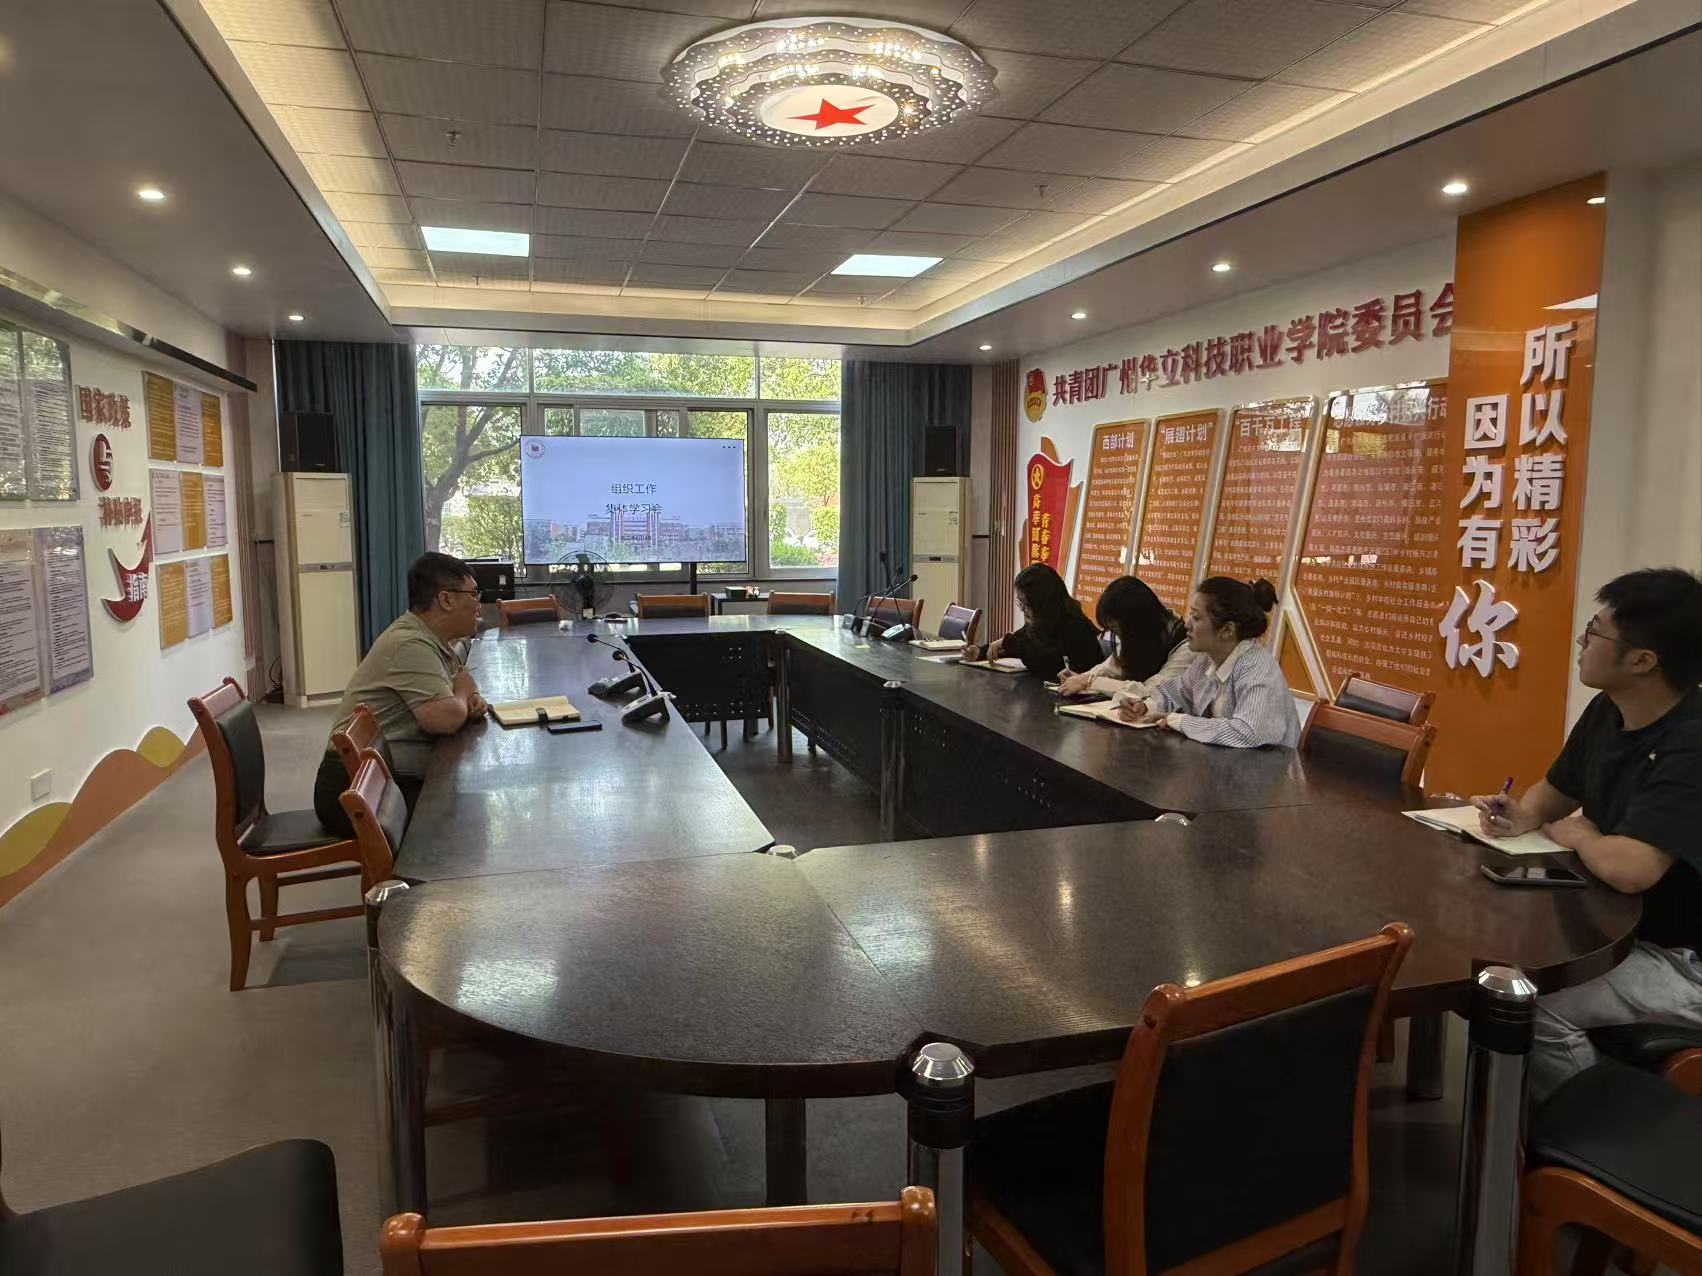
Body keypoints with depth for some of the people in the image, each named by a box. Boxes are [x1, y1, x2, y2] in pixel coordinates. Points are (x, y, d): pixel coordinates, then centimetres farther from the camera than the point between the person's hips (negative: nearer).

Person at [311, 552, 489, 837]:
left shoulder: (437, 641, 10)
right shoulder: (410, 645, -20)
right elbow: (446, 718, -30)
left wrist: (472, 699, 1)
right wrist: (463, 694, -7)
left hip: (397, 779, 9)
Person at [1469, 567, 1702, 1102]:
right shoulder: (1608, 711, -1)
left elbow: (1627, 869, -42)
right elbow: (1556, 790, 16)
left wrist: (1577, 836, -18)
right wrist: (1523, 816, -9)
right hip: (1622, 927, 9)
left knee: (1540, 1011, -23)